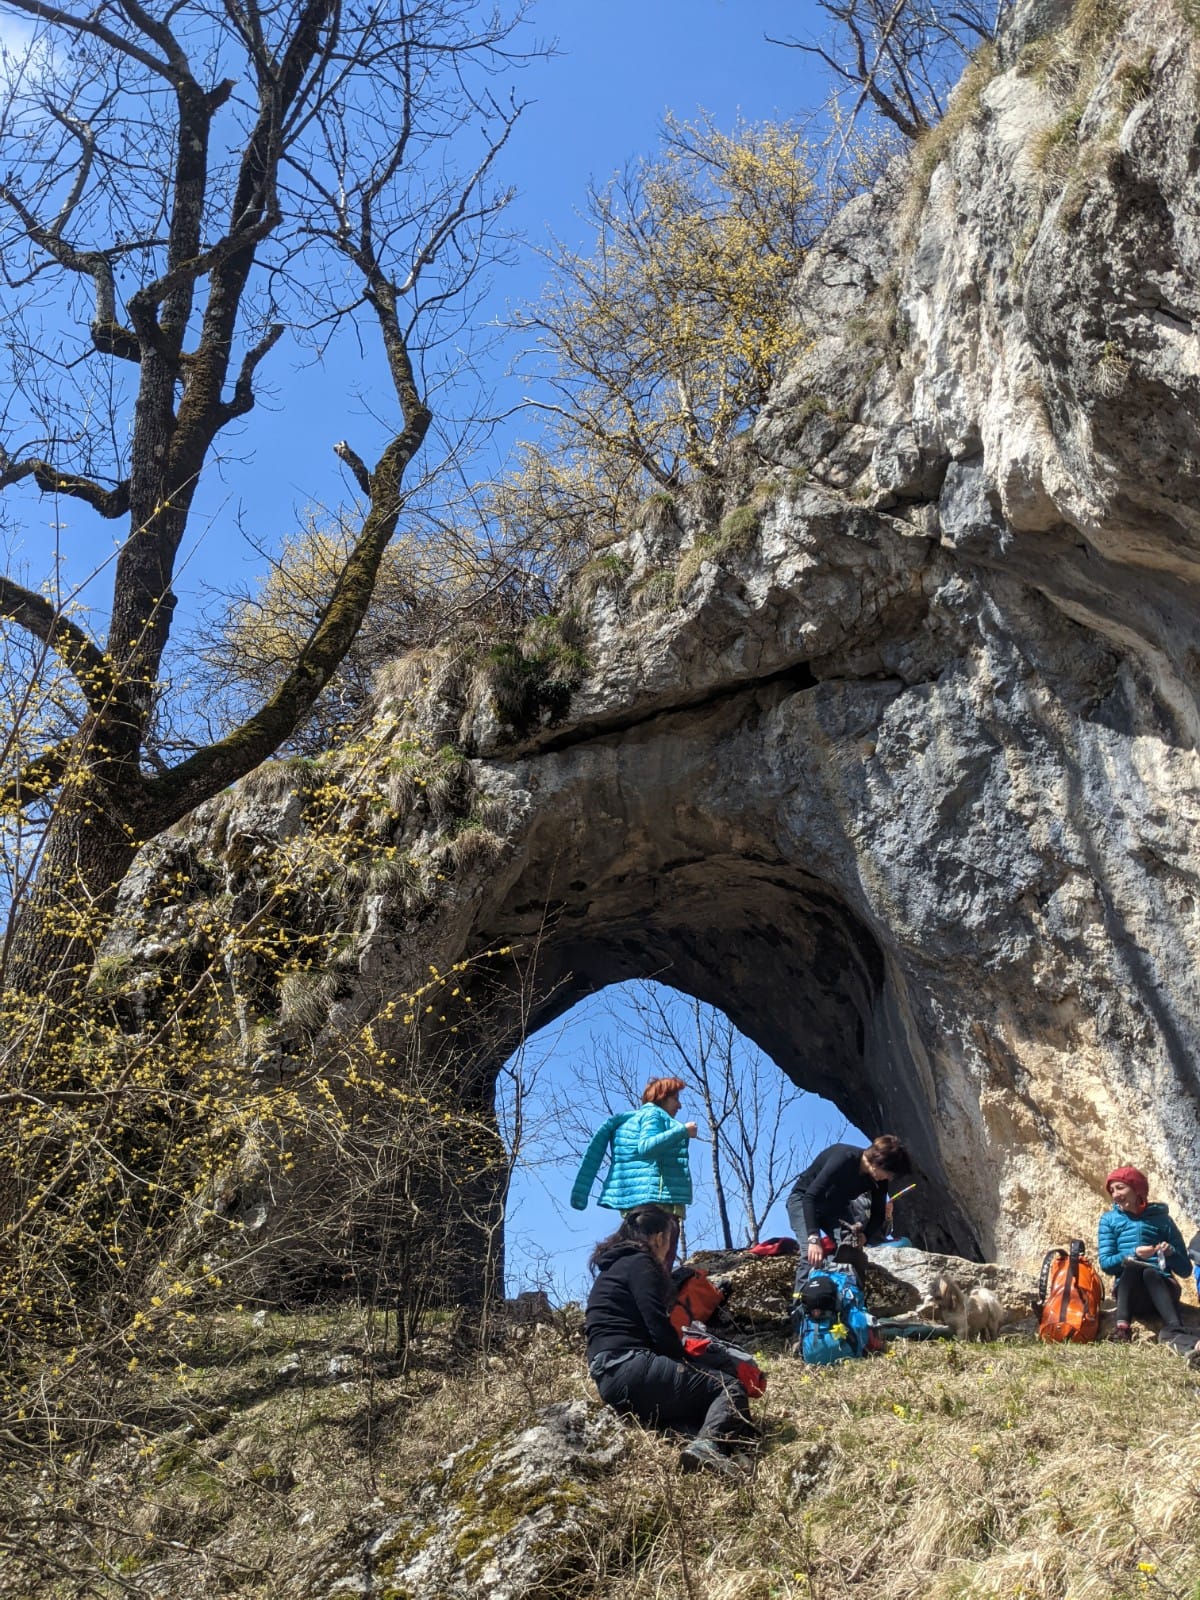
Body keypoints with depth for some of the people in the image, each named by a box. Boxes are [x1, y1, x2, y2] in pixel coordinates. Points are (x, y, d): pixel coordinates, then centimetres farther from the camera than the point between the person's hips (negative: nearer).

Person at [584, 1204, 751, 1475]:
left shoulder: (614, 1267, 26)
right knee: (731, 1390, -6)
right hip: (630, 1369, -9)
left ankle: (691, 1434, -18)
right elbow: (659, 1327, -10)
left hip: (611, 1379, 9)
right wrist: (685, 1364, 6)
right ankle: (708, 1444, -34)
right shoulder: (639, 1263, -2)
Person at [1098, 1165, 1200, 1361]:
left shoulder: (1161, 1218, 8)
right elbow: (1105, 1263, 0)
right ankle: (1123, 1325, -49)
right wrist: (1134, 1253, -16)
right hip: (1130, 1296, 1)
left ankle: (1172, 1332, -61)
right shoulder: (1110, 1219, 12)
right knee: (1132, 1264, -32)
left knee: (1150, 1272, -36)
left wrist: (1171, 1253, -14)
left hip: (1162, 1290, 0)